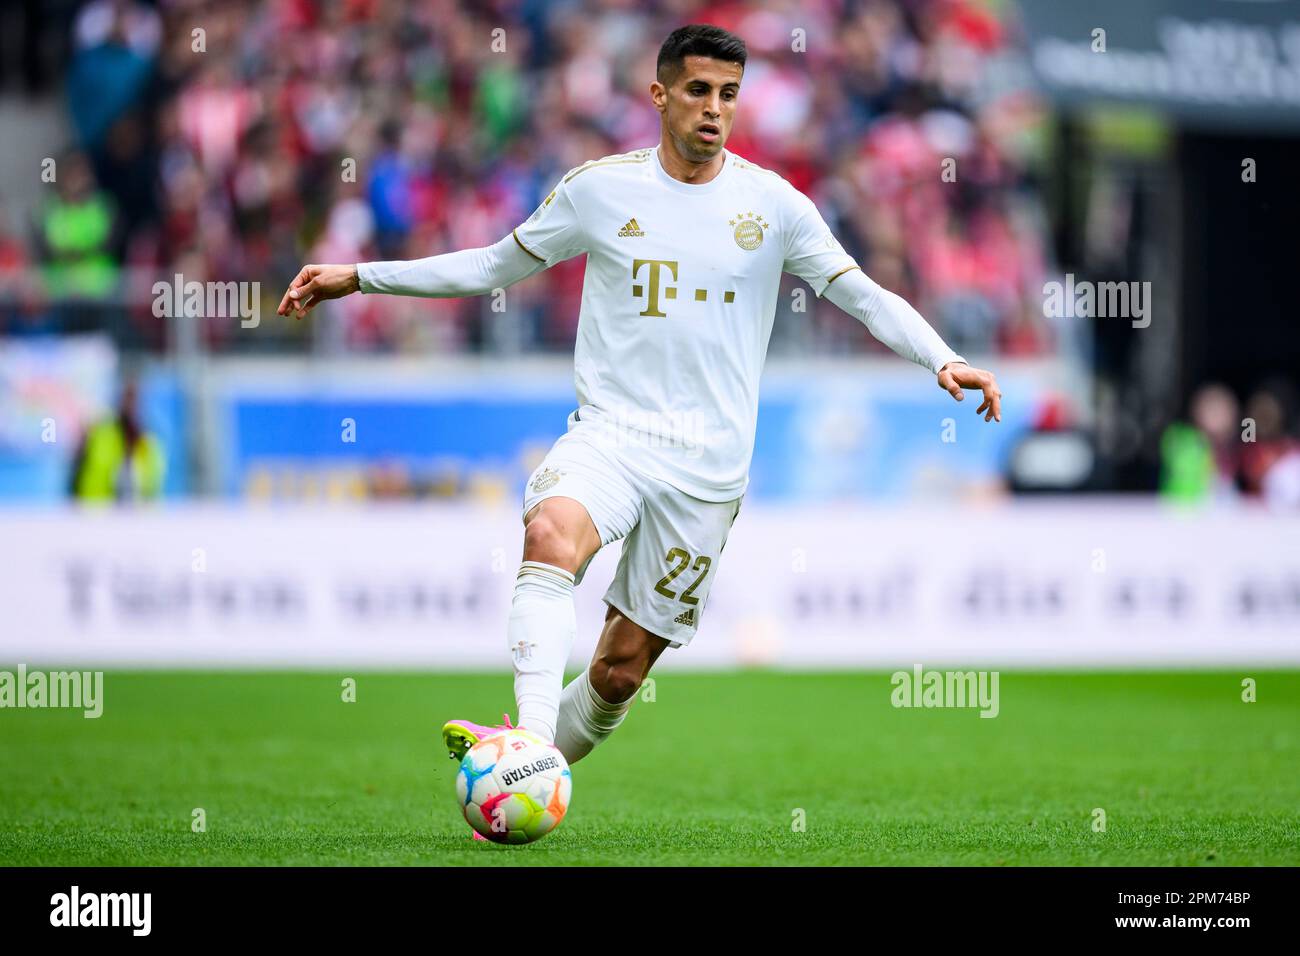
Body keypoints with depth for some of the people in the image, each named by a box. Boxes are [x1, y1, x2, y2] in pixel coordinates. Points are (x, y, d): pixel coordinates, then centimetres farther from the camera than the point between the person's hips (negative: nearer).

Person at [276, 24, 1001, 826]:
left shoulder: (772, 203, 1)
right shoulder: (600, 188, 3)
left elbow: (863, 294, 4)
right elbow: (496, 266, 14)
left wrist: (944, 362, -13)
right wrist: (359, 277, 10)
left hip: (708, 464, 1)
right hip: (610, 433, -1)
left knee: (622, 667, 1)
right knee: (552, 532, -34)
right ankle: (528, 743, -43)